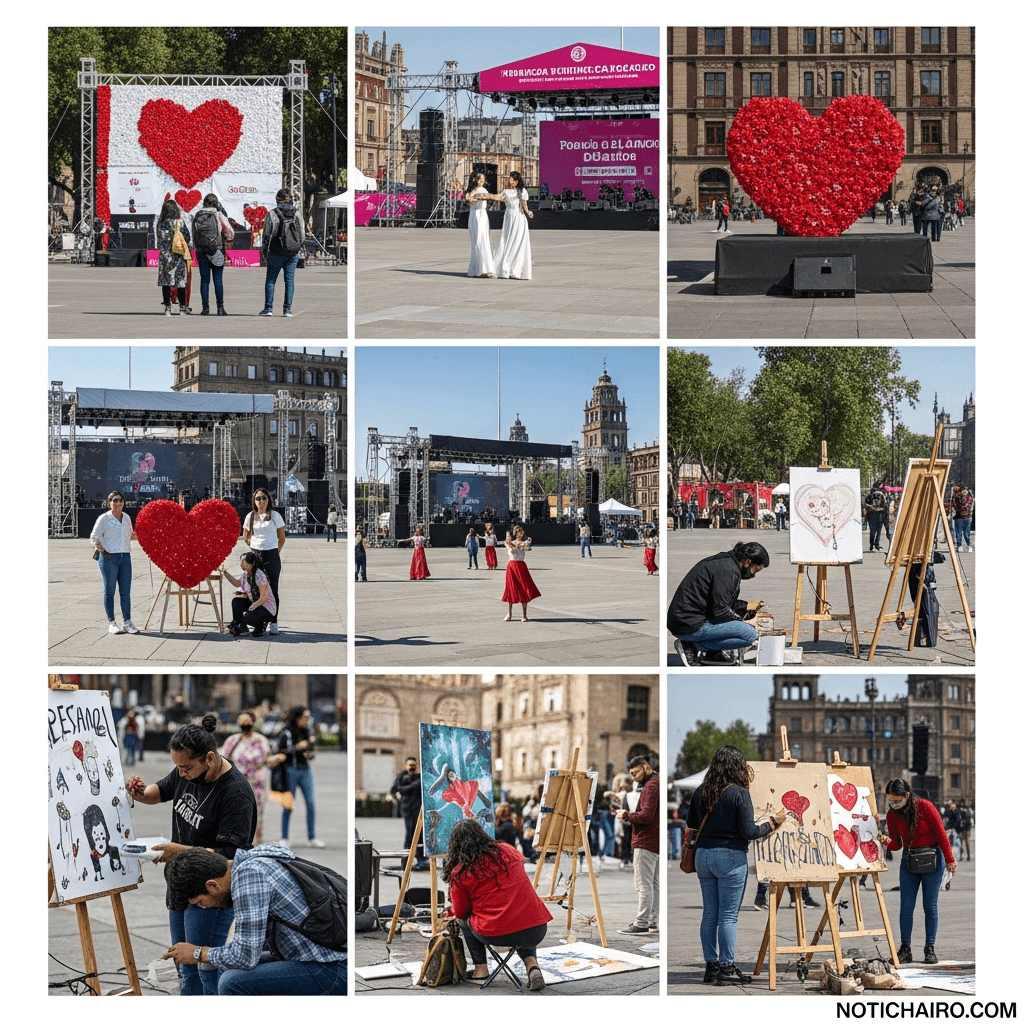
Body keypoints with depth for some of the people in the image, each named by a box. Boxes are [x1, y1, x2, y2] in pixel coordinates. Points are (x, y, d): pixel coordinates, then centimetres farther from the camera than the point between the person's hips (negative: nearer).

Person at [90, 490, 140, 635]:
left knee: (126, 591, 5)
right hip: (109, 558, -5)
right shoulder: (104, 519, -4)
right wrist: (103, 551, -10)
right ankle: (111, 623, 6)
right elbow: (94, 537, -2)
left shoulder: (126, 518, 13)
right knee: (109, 590, 1)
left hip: (125, 557, 5)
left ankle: (127, 622, 9)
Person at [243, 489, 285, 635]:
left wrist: (275, 552, 4)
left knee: (272, 590, -2)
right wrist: (255, 546, 12)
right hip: (255, 555, 3)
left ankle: (273, 623, 2)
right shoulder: (250, 517, 7)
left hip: (271, 556, -2)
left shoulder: (275, 516, 1)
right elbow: (245, 537, 20)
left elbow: (282, 538, 7)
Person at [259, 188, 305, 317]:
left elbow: (267, 234, -5)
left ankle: (268, 308, 2)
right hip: (293, 253, 3)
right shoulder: (297, 214, 3)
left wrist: (264, 250, 6)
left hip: (277, 253, -3)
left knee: (270, 280, 6)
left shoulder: (272, 214, -8)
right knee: (290, 280, 6)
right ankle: (287, 309, 2)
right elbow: (302, 235, 8)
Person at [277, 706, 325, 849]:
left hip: (306, 770, 5)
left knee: (311, 803, -1)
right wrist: (297, 748, -19)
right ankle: (284, 838, 9)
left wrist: (311, 753, -3)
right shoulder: (286, 733, -7)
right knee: (288, 805, 1)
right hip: (291, 771, -5)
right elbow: (280, 753, -13)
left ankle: (312, 837, 6)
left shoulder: (306, 732, 9)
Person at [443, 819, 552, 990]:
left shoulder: (459, 873, -1)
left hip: (497, 935, -3)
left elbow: (460, 913, 10)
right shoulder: (507, 851, 9)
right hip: (537, 931, 3)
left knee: (466, 920, 27)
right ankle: (532, 964, 14)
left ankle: (480, 970, 21)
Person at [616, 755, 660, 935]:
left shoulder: (651, 786, -15)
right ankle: (653, 921, 17)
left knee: (643, 885, -9)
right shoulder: (656, 783, 18)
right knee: (654, 883, 13)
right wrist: (630, 817, 13)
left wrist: (627, 816, -9)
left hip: (645, 842, -11)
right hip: (655, 842, 11)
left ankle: (641, 923, -8)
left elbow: (646, 816, -22)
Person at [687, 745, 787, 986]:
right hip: (730, 857, -6)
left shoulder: (701, 792, 6)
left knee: (709, 913, 10)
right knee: (728, 916, 0)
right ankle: (726, 968, 3)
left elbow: (691, 823, 17)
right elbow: (749, 832, -13)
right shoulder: (739, 793, -11)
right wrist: (773, 823, 1)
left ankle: (711, 966, 14)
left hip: (703, 855, 6)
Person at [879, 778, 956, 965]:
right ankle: (905, 949, 1)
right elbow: (897, 844, 3)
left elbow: (941, 833, -8)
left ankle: (930, 949, 4)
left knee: (930, 906, -2)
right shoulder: (892, 815, -3)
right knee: (906, 906, -2)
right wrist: (888, 841, -20)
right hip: (908, 860, 4)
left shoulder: (925, 807, -15)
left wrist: (950, 860, -7)